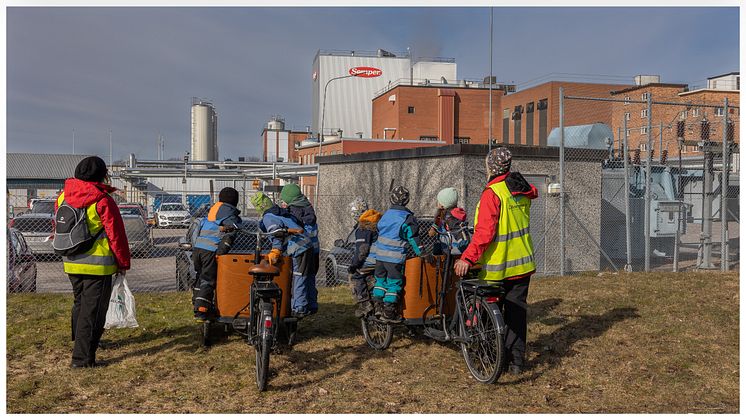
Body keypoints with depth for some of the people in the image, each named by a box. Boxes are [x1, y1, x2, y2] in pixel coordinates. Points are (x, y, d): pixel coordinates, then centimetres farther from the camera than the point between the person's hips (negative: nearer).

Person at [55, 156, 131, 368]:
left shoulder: (62, 197, 6)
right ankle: (82, 357, -3)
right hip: (97, 264, -7)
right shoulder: (102, 200, -15)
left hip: (71, 263, 7)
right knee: (92, 310, -2)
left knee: (80, 303, 24)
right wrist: (123, 262, -2)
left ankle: (81, 341, 41)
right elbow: (115, 233, -12)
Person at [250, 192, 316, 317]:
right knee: (307, 277, 16)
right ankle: (312, 305, 26)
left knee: (298, 279, -6)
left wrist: (275, 251, -33)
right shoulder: (282, 212, 20)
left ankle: (299, 309, -5)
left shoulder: (268, 218, -6)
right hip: (308, 245, 9)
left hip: (298, 250, -9)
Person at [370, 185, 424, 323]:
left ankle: (378, 305, 25)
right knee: (394, 283, 0)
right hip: (395, 256, -6)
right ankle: (389, 313, 1)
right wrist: (420, 253, -1)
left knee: (381, 279, 19)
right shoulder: (407, 218, -9)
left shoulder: (386, 214, 11)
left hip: (380, 254, 6)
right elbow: (413, 238, -9)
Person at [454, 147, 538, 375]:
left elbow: (484, 232, -24)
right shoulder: (523, 190, 5)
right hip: (523, 262, 7)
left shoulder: (492, 193, -18)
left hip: (498, 266, -7)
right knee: (517, 310, 11)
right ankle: (516, 360, 14)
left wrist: (468, 258, -23)